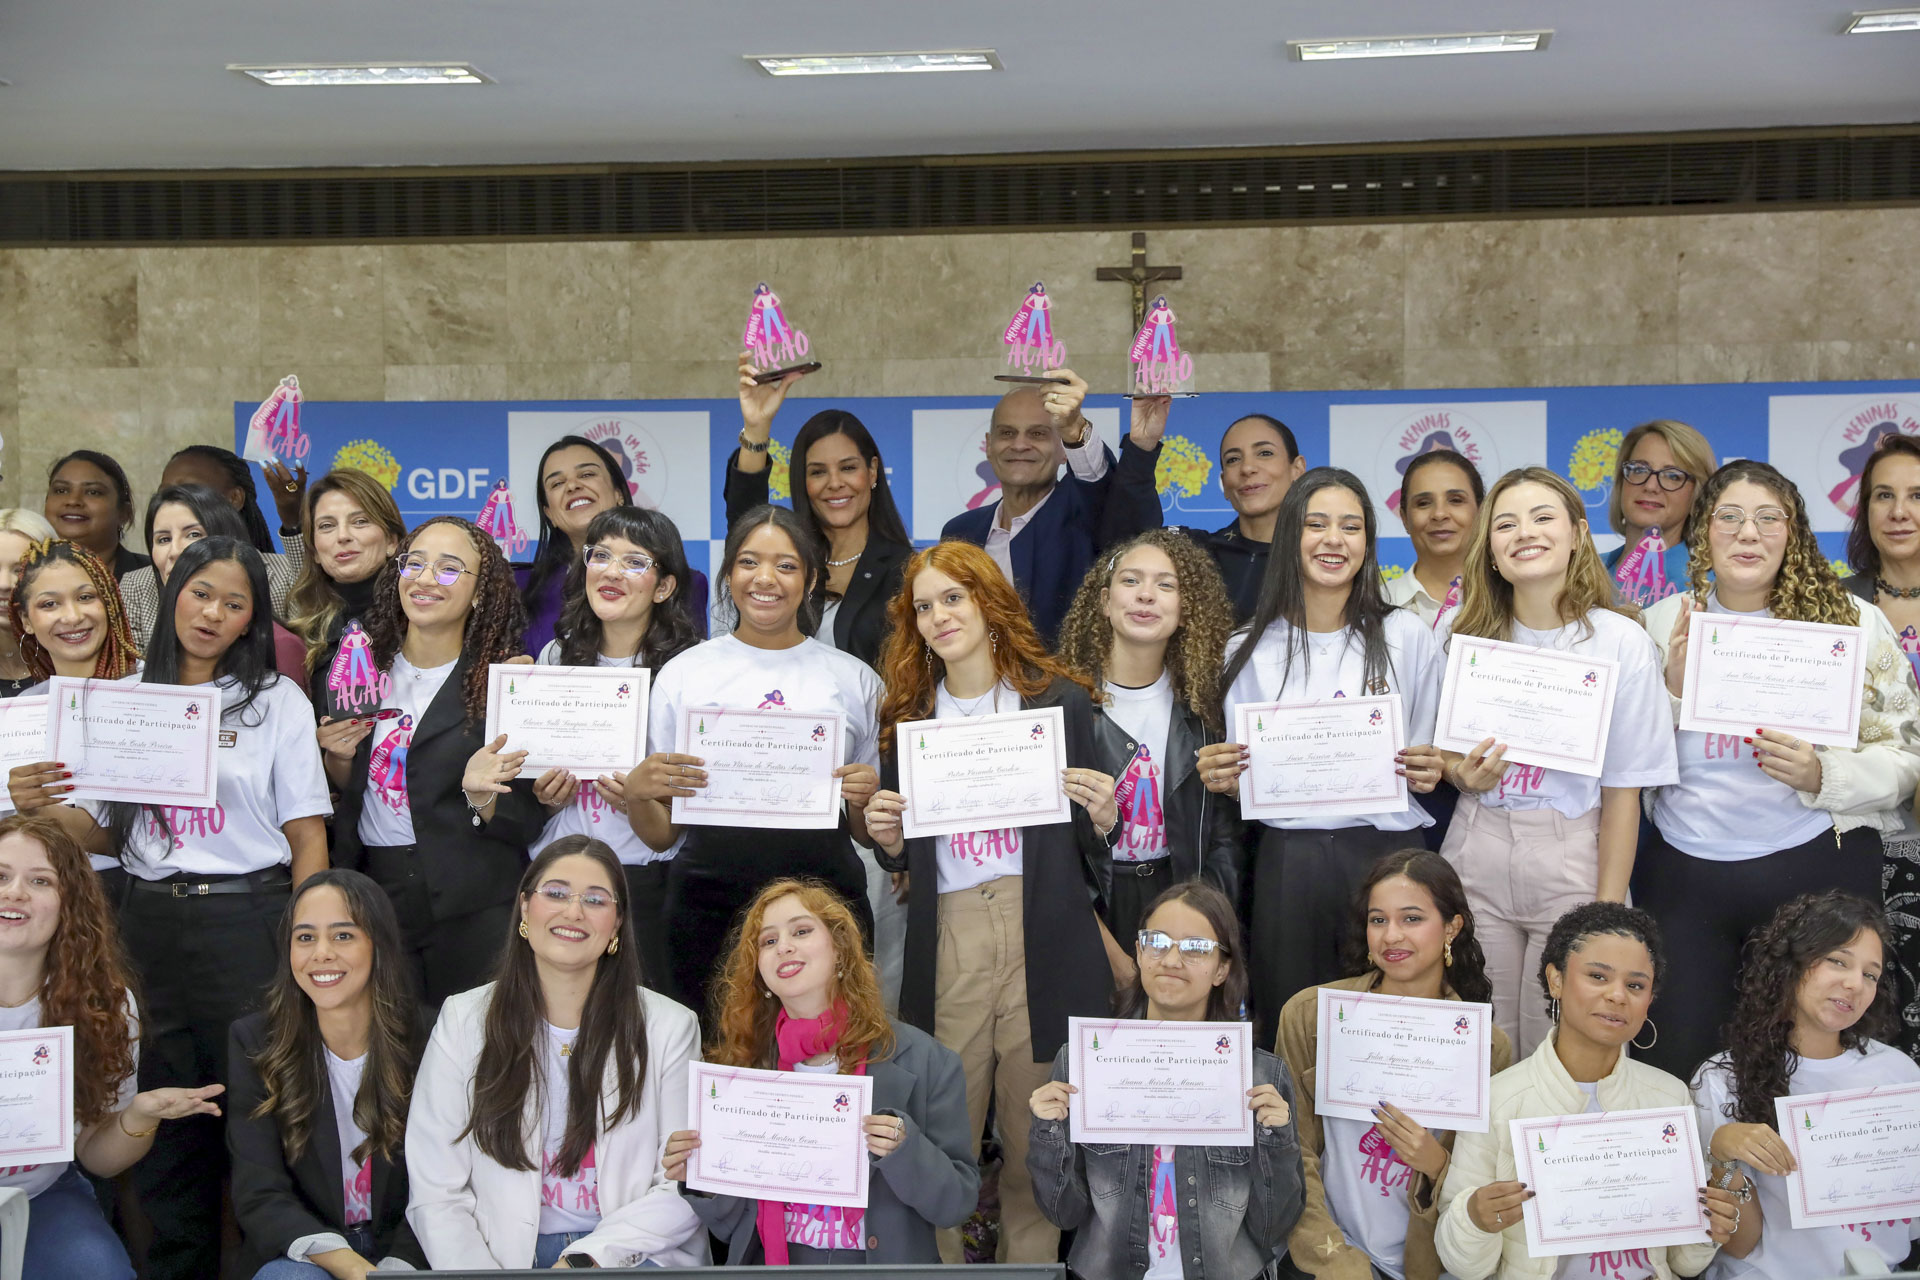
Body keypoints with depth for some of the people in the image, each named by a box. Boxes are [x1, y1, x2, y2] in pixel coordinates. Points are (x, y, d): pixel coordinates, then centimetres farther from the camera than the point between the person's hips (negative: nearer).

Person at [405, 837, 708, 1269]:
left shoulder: (671, 1027, 5)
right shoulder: (462, 1022, 5)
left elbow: (683, 1191, 0)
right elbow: (435, 1195, 1)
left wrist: (586, 1259, -15)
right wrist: (477, 1270, -15)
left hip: (631, 1254, -2)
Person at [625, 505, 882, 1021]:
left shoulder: (854, 679, 10)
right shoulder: (683, 673, 8)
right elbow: (660, 836, 10)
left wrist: (863, 800, -5)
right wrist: (637, 790, -10)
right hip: (710, 899, 0)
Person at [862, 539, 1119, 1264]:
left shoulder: (1060, 697, 6)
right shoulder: (908, 713, 13)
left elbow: (1093, 849, 10)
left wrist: (1102, 817, -11)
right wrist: (887, 839, -1)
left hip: (1043, 937, -2)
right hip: (947, 939, 2)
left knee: (1037, 1134, 4)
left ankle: (1031, 1260, 18)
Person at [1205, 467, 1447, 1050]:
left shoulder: (1407, 637, 5)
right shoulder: (1249, 649, 6)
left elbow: (1429, 765, 12)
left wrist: (1429, 772, -9)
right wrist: (1221, 778, -7)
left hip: (1386, 853, 0)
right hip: (1286, 862, 1)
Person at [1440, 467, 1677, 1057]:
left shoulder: (1620, 641, -6)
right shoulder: (1471, 636, 5)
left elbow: (1623, 791, -6)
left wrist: (1607, 914, -9)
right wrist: (1463, 774, -7)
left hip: (1571, 860, -3)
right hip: (1477, 857, 3)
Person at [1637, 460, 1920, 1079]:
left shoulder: (1853, 620, 0)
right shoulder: (1663, 622, 5)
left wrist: (1822, 776, -19)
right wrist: (1672, 690, -10)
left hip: (1817, 868, -1)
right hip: (1684, 876, 1)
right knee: (1677, 1060, 5)